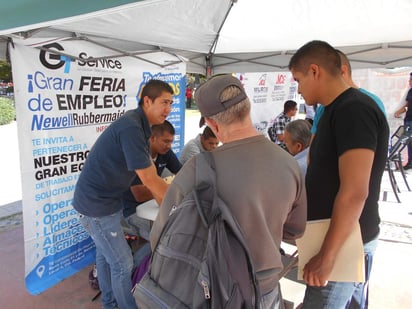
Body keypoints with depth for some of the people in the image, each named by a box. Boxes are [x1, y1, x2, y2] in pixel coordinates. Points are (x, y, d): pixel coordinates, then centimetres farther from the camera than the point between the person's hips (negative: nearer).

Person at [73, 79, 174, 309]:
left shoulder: (140, 125, 4)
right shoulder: (131, 127, -27)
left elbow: (151, 173, 7)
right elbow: (149, 179, -26)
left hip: (108, 199, 10)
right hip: (97, 204, -10)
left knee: (106, 254, 23)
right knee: (122, 264, 3)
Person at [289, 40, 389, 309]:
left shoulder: (353, 110, -21)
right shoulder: (337, 110, 9)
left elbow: (354, 192, -27)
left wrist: (326, 256, -23)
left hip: (344, 243, -9)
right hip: (347, 237, 9)